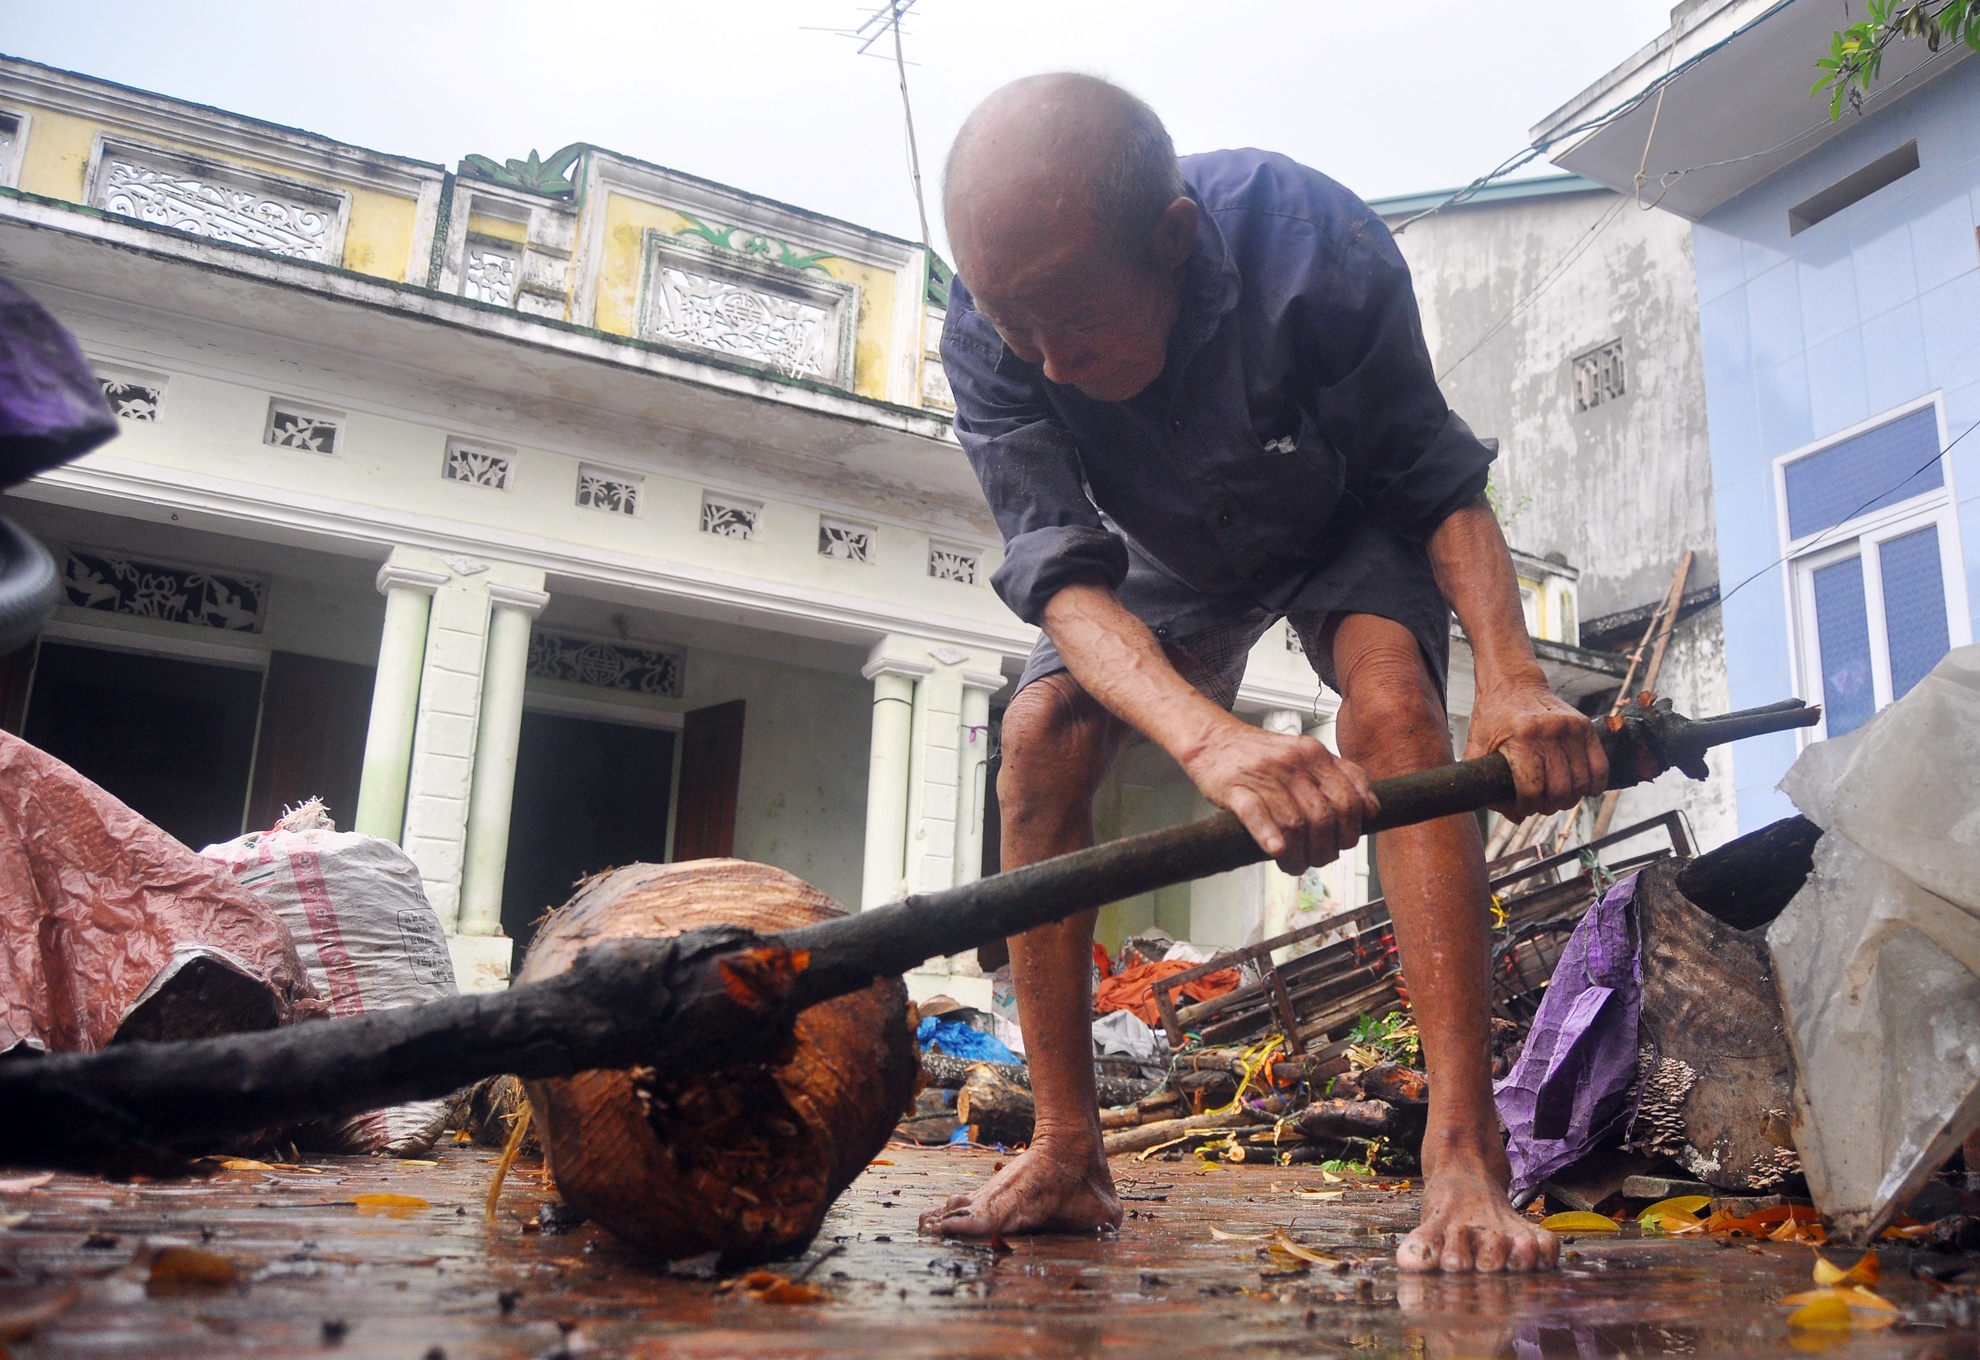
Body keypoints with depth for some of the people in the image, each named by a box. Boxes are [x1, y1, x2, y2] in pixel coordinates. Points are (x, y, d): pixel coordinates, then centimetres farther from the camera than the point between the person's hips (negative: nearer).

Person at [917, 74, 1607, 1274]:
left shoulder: (1315, 244, -36)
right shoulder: (988, 338, -31)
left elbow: (1439, 483, -27)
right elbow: (1064, 573, -39)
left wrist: (1511, 675, -45)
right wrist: (1210, 738, -58)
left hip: (1344, 523, -2)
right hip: (1174, 555, 2)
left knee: (1391, 698, -31)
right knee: (1041, 735, -18)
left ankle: (1466, 1159, -32)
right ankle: (1067, 1162, -12)